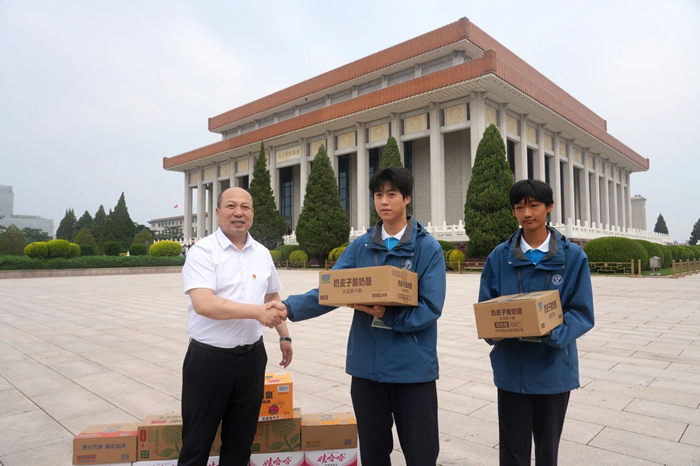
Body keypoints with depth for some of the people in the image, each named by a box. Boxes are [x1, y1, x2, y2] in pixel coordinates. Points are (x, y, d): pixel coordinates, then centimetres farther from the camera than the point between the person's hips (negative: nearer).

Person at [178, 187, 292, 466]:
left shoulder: (262, 254, 7)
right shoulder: (202, 252, -12)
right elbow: (203, 304, -25)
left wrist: (284, 336, 16)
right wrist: (257, 311, -27)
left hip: (251, 357, 5)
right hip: (209, 358, -5)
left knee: (241, 441, 19)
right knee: (197, 443, 11)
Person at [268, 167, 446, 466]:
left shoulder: (428, 248, -6)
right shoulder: (360, 247, 4)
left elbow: (430, 309, -14)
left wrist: (387, 315, -26)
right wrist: (290, 307, -18)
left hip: (413, 367, -3)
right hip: (367, 365, 3)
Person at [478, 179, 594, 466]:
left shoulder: (572, 256, -4)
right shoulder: (499, 257, -1)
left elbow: (582, 312, -7)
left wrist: (553, 332, -25)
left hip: (553, 368, 0)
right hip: (511, 369, 0)